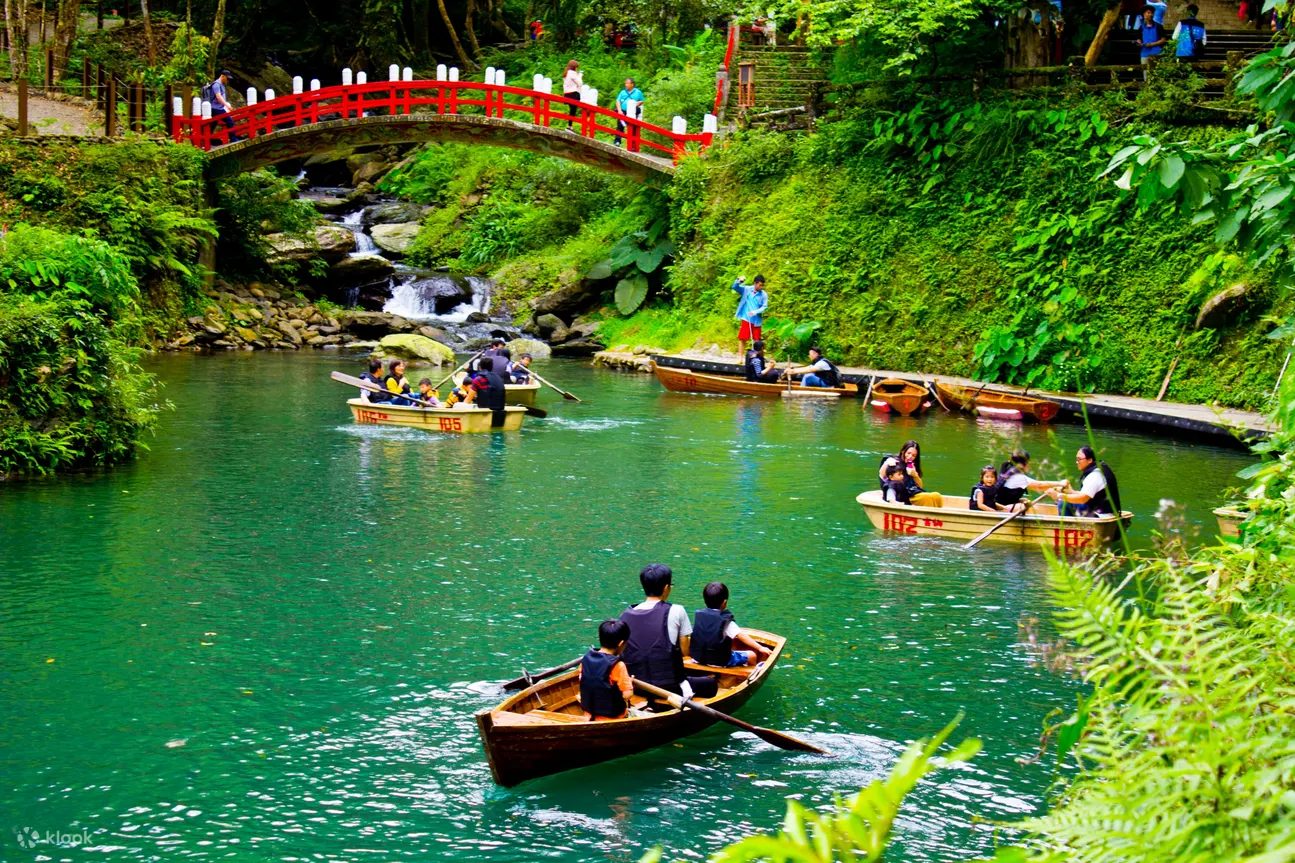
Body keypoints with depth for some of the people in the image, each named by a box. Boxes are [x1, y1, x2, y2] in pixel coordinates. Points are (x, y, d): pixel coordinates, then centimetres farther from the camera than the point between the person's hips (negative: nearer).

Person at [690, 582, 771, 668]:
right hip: (720, 662, -6)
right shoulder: (726, 621, -17)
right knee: (752, 656, 6)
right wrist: (761, 648, -21)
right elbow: (741, 636, -21)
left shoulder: (698, 615, -1)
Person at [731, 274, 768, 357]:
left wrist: (755, 312, -22)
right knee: (742, 339, -1)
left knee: (756, 340, 6)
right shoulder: (746, 290, -2)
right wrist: (739, 281, -26)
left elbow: (764, 307, -5)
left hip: (756, 321, 0)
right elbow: (735, 287, -6)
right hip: (746, 319, 0)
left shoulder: (764, 295, -4)